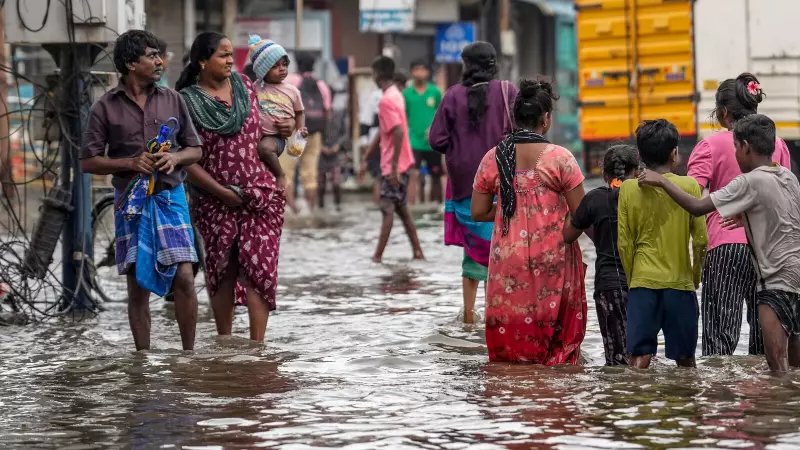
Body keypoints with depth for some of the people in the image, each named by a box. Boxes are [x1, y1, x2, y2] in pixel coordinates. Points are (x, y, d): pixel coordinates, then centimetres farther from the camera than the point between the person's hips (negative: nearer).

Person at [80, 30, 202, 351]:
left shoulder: (171, 99, 7)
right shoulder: (105, 107, 0)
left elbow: (195, 149, 13)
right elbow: (88, 161, -1)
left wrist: (175, 158, -9)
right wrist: (131, 163, -14)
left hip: (170, 196, 1)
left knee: (184, 277, -9)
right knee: (138, 284, 2)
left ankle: (189, 354, 2)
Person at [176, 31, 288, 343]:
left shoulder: (245, 86, 8)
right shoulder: (187, 102, -4)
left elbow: (266, 121, 26)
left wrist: (286, 128, 2)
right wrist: (222, 193, -14)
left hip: (261, 196, 2)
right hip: (216, 199, -2)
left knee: (258, 268, -7)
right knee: (222, 270, 7)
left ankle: (257, 344, -9)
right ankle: (224, 341, 20)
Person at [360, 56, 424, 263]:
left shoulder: (386, 100, -17)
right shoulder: (396, 95, 13)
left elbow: (398, 132, -26)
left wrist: (393, 166, -25)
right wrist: (367, 158, 24)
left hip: (393, 165, -9)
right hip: (402, 163, 9)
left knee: (388, 210, -5)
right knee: (402, 209, 13)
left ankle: (378, 255, -3)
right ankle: (417, 252, 14)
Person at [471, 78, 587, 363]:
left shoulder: (493, 158, 0)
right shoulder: (560, 158, -10)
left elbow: (478, 212, 4)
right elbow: (581, 214, -8)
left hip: (508, 260, 3)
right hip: (553, 261, -2)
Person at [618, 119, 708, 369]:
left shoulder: (629, 189, -1)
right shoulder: (689, 186, -4)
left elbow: (624, 243, 0)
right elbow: (701, 239, -2)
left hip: (642, 282, 0)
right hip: (680, 282, 0)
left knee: (639, 356, -2)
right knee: (685, 358, 10)